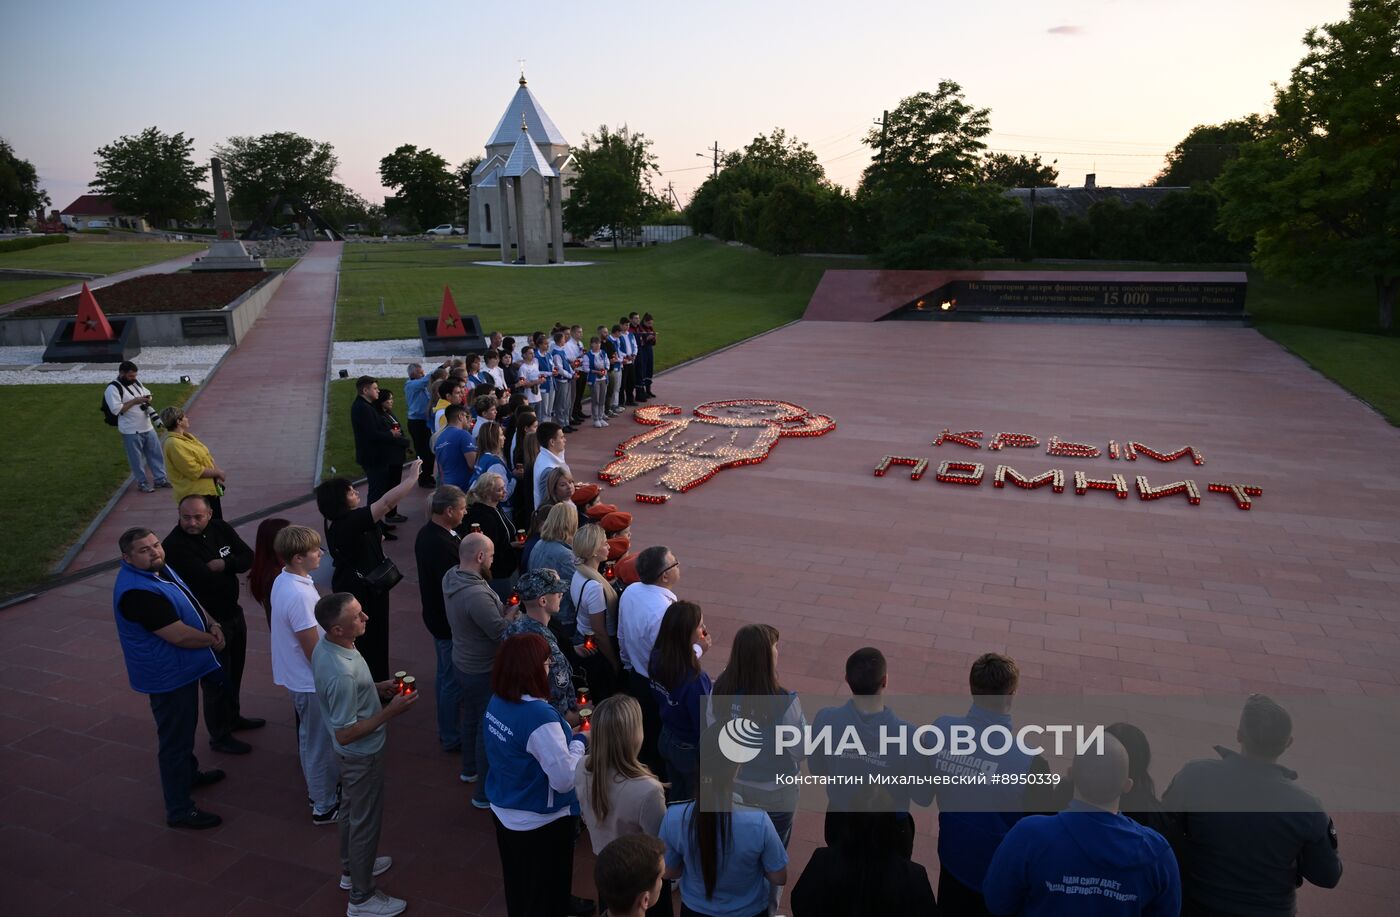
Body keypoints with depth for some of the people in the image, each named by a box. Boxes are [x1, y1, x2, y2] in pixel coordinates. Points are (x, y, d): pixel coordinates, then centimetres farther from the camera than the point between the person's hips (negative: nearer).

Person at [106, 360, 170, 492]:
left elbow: (147, 393, 24)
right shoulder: (113, 388, -15)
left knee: (155, 453, 13)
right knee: (136, 459, 5)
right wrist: (135, 401, -21)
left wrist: (147, 398, -1)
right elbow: (116, 410, -22)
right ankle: (142, 483, 17)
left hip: (147, 428, 7)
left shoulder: (136, 383, 9)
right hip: (131, 432, -7)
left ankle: (160, 479, 24)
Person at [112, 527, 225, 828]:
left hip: (181, 668, 10)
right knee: (175, 738, 1)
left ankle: (189, 773, 50)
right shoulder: (137, 591, -31)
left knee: (185, 726, 28)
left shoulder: (160, 569, 0)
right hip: (168, 676, -10)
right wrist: (212, 640, -12)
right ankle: (179, 810, 14)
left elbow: (187, 601, 14)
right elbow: (179, 635, -30)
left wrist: (211, 624, -4)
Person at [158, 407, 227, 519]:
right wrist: (217, 473, -12)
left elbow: (206, 458, 12)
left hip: (209, 490, 10)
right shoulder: (174, 444, -20)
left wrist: (217, 475, -3)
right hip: (195, 495, -10)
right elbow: (194, 471, -23)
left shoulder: (186, 436, 10)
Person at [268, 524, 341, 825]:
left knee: (312, 739, 25)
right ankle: (325, 807, 22)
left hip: (297, 676, 9)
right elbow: (313, 651, -25)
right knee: (320, 744, 7)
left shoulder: (283, 580, -1)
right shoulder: (298, 595, -31)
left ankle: (320, 787, 42)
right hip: (311, 681, -9)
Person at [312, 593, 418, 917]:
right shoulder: (342, 673, -39)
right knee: (366, 821, 10)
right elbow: (345, 734, -30)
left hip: (353, 753, 9)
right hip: (362, 754, -9)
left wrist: (376, 688, 1)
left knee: (351, 808, 28)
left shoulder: (325, 645, -10)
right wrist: (391, 711, -28)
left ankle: (352, 868, 51)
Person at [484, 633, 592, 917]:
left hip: (504, 811, 8)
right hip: (539, 821, -8)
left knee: (519, 884, 29)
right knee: (543, 891, 18)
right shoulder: (540, 717, -33)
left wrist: (564, 733, 1)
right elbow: (565, 780, -29)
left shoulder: (497, 702, -8)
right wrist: (579, 741, -14)